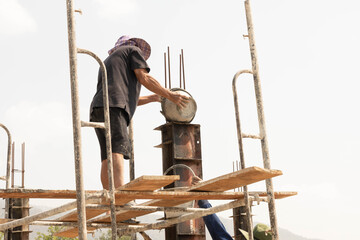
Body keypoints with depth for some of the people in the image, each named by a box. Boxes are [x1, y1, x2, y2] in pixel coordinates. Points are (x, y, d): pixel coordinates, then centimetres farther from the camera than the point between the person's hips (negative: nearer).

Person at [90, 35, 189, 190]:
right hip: (113, 107, -8)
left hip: (97, 109, 8)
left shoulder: (108, 61, 40)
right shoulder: (133, 50, 19)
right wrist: (169, 95, 9)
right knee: (118, 150, -22)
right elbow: (144, 78, 4)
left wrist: (150, 99, 44)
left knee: (107, 157, -3)